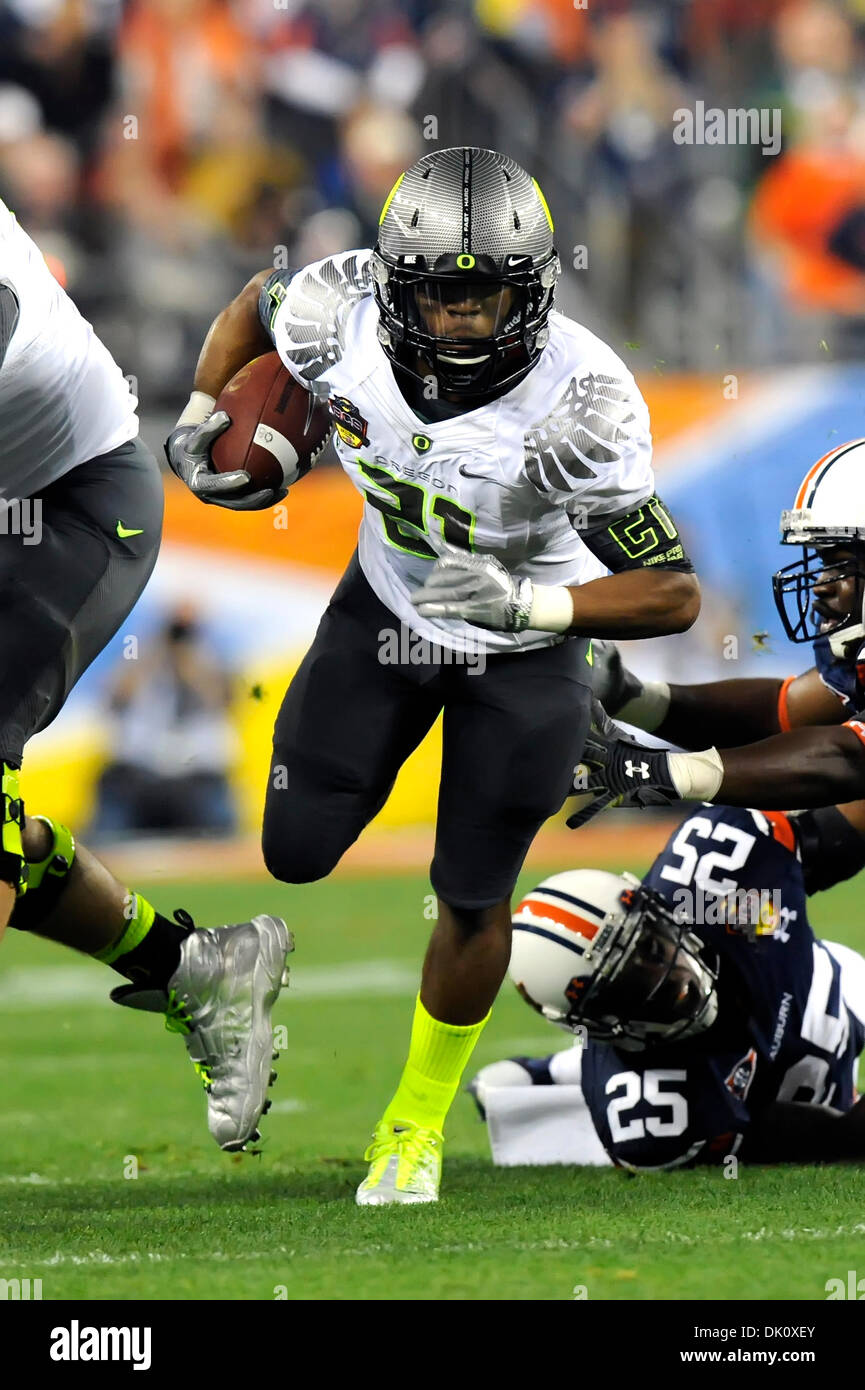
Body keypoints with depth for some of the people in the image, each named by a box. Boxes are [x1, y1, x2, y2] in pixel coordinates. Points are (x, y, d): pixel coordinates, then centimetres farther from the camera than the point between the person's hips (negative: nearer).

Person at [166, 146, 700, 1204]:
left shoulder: (577, 405, -38)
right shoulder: (341, 315, -28)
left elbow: (675, 596, -34)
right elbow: (254, 304, -1)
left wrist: (526, 603, -46)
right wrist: (198, 420, -13)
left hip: (522, 642, -3)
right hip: (388, 601, 3)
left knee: (471, 900, 6)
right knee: (297, 851, 1)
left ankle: (418, 1123, 32)